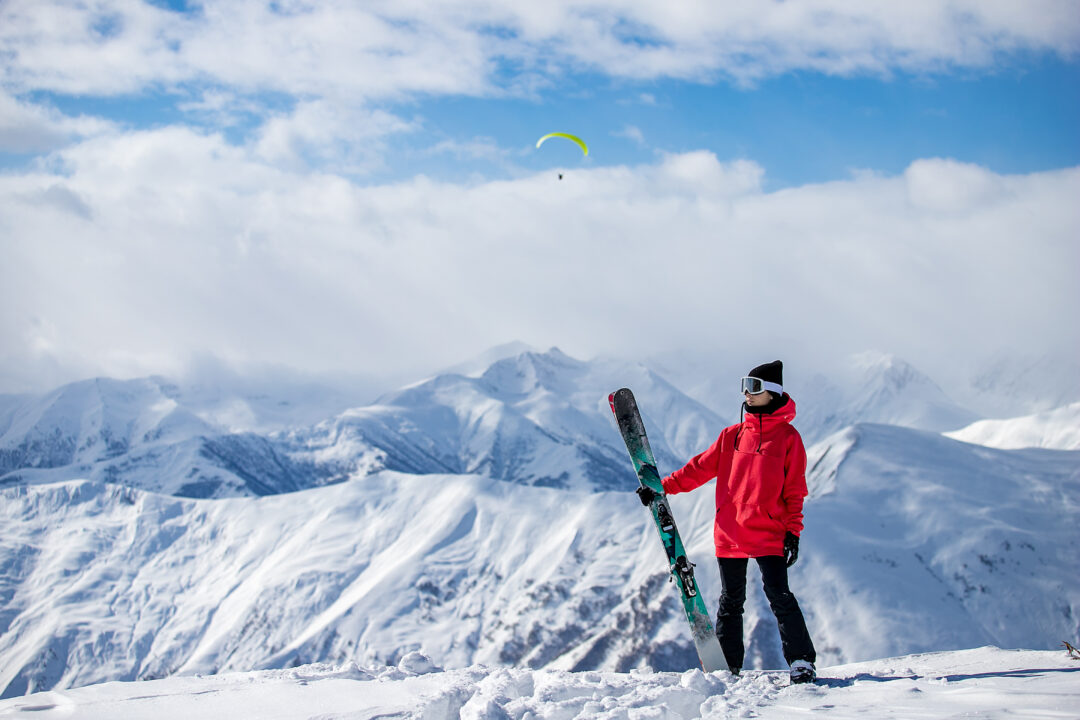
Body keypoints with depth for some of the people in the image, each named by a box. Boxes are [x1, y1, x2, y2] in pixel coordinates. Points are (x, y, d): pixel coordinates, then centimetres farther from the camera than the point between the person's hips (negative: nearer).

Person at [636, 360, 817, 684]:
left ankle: (802, 661, -2)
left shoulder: (787, 436, 1)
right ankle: (728, 667, 16)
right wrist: (663, 487, 2)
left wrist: (793, 532, -6)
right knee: (730, 602, 9)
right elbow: (701, 468, 12)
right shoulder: (732, 435, 12)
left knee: (779, 596, -11)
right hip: (729, 533, 5)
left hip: (768, 534, -4)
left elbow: (794, 490, 0)